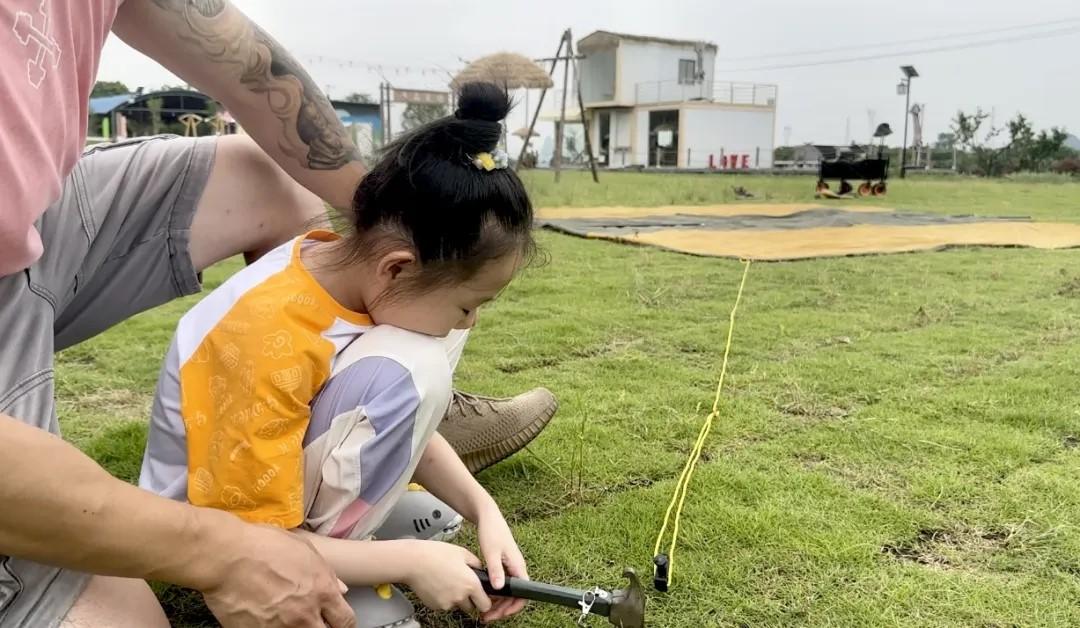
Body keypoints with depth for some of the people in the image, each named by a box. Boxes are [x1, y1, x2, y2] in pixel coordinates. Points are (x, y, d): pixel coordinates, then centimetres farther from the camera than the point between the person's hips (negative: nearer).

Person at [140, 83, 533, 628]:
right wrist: (410, 561, -24)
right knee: (411, 376, -29)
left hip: (283, 465, 8)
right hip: (214, 529, -8)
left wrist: (483, 510, -6)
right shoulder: (271, 343, -34)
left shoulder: (348, 268, -10)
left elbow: (401, 421, 4)